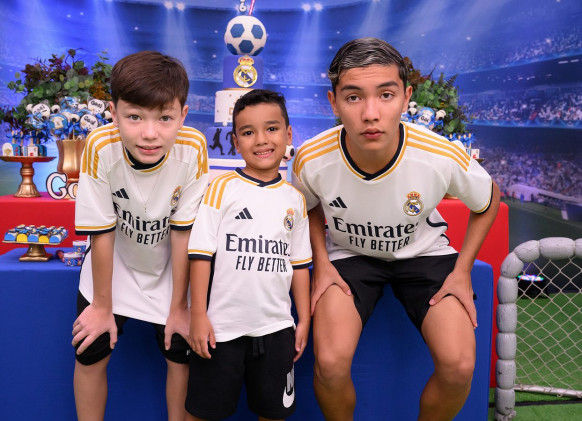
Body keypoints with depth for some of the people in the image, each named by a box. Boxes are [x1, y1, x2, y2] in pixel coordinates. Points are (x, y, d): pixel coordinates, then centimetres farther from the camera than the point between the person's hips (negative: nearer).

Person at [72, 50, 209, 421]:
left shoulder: (192, 148, -28)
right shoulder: (101, 147, -28)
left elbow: (182, 232, -19)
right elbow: (101, 232, -19)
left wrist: (178, 307, -10)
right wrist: (102, 306, -9)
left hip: (170, 267, 0)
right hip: (113, 264, 0)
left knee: (181, 352, 1)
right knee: (90, 353, 3)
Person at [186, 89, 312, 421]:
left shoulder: (294, 198, 6)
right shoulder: (223, 188, -5)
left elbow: (299, 263, 10)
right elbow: (201, 254, -7)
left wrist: (304, 320, 9)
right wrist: (198, 316, -10)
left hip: (275, 327, 3)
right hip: (222, 326, -3)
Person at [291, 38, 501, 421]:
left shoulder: (444, 159, -27)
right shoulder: (312, 160, -25)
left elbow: (488, 200, -3)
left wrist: (462, 271, -7)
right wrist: (321, 263, -8)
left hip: (424, 252, 0)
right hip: (348, 254, 0)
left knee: (459, 366, -19)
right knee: (330, 363, -23)